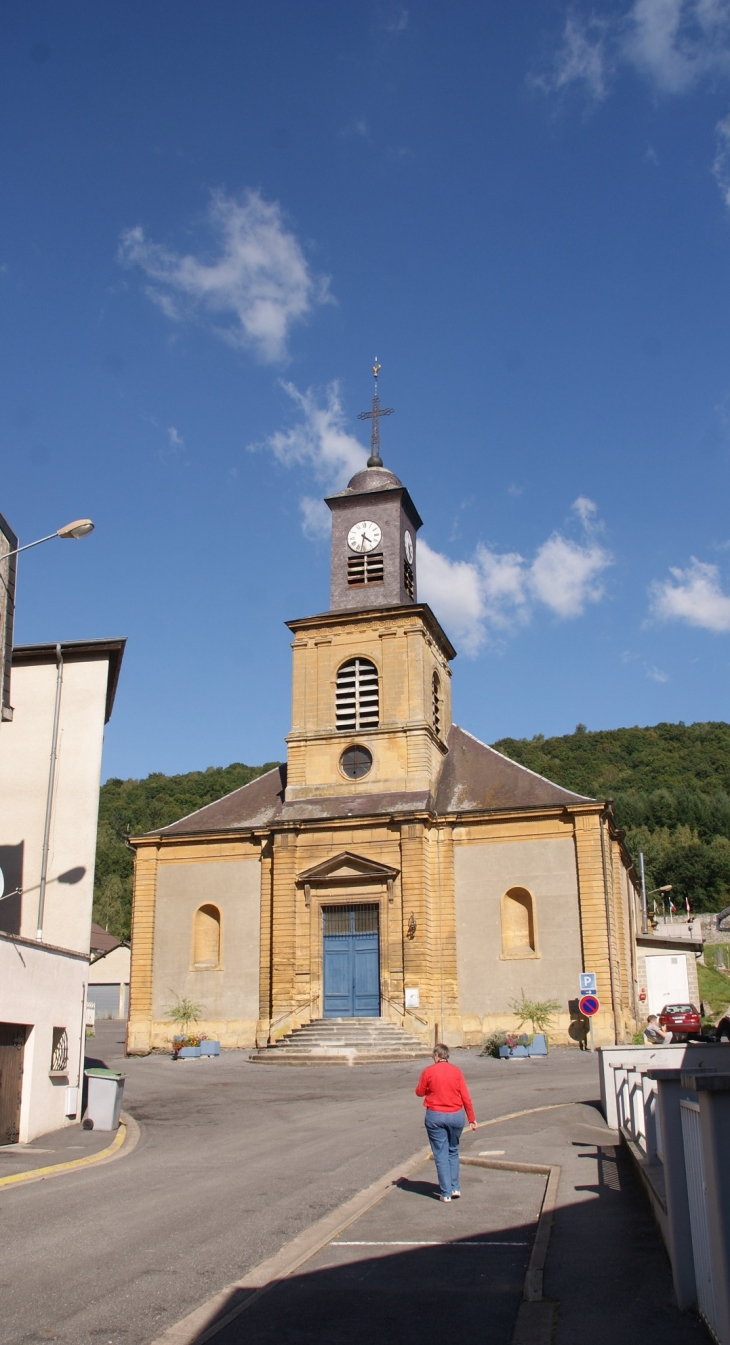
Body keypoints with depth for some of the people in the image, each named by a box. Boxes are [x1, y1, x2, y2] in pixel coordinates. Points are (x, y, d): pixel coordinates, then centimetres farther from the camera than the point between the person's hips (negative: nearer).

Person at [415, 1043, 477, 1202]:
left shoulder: (429, 1071, -6)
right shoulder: (456, 1071, -1)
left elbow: (420, 1092, 3)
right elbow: (465, 1097, -1)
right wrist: (472, 1119, 5)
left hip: (435, 1116, -2)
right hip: (456, 1115, 2)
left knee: (441, 1154, 5)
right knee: (453, 1151, 19)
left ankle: (446, 1193, 6)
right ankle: (455, 1188, 18)